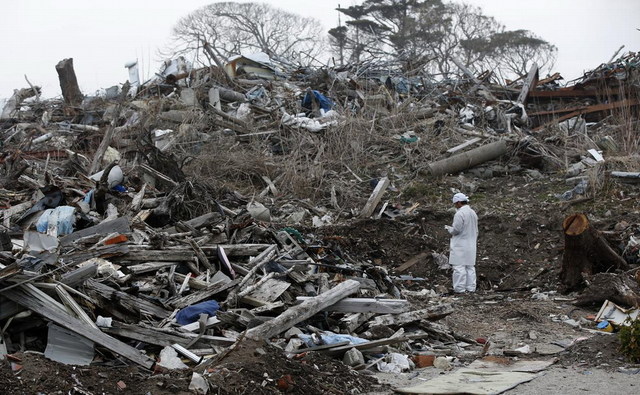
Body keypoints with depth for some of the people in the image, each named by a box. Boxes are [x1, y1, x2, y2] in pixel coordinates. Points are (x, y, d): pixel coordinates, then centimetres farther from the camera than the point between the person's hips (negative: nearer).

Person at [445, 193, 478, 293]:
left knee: (459, 266, -6)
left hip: (460, 245, -8)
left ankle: (460, 288, -7)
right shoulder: (473, 213, 12)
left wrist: (448, 228, 2)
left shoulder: (460, 214, -16)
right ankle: (470, 287, 12)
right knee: (470, 266, 10)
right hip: (471, 245, 8)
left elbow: (456, 230, -18)